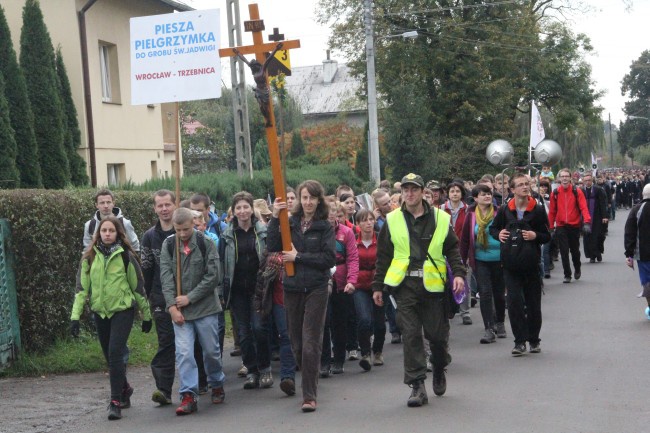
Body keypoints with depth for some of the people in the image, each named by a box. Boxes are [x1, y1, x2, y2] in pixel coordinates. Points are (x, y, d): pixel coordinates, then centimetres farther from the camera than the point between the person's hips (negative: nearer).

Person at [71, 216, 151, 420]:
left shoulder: (125, 256, -4)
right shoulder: (90, 257, 3)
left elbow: (138, 287, 2)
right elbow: (82, 287, 2)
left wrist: (146, 315, 6)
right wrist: (75, 316, -5)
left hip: (122, 310, -4)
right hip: (100, 311, 4)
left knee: (115, 353, -15)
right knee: (110, 356, 11)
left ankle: (115, 401, -12)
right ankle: (125, 389, 34)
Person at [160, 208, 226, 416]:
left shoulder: (206, 244, -5)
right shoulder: (168, 245, 2)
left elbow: (213, 276, -9)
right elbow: (166, 276, -3)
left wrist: (190, 298, -12)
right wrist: (172, 305, -13)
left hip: (205, 307, -1)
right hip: (179, 309, 1)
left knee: (211, 350, 10)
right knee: (184, 353, -9)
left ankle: (217, 385, 33)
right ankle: (188, 395, -6)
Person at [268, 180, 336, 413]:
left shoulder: (325, 227, -1)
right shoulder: (290, 223, 5)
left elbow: (329, 258, -10)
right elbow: (272, 247, -7)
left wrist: (298, 257, -12)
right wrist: (275, 218, -13)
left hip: (316, 289, -3)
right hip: (292, 288, 3)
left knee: (311, 343, -8)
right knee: (296, 342, 11)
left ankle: (309, 395, -5)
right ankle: (309, 383, 30)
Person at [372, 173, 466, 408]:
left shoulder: (440, 219, 5)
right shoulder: (392, 221, 7)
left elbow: (453, 250, 9)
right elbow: (383, 256, 11)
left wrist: (458, 273, -5)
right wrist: (378, 286, 10)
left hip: (433, 285, 0)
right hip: (405, 285, 0)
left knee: (438, 334, 6)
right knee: (410, 335, -6)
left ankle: (439, 370, 36)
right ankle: (417, 386, -3)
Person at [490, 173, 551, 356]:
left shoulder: (538, 210, 0)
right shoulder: (504, 210, 1)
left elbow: (547, 236, 4)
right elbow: (492, 229, 15)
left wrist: (535, 236, -16)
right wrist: (499, 234, -7)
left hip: (531, 263, 0)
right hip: (511, 264, 0)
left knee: (533, 303, 7)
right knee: (514, 302, -7)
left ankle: (534, 340, 22)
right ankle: (519, 341, 0)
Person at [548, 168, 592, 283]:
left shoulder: (577, 192, -4)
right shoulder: (555, 193, 1)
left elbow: (583, 207, -11)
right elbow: (552, 211, 5)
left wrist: (587, 221, -24)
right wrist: (550, 226, 4)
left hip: (574, 226, -1)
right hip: (561, 227, 1)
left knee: (575, 250, 13)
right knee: (564, 252, -2)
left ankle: (577, 269, 38)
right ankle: (567, 275, 7)